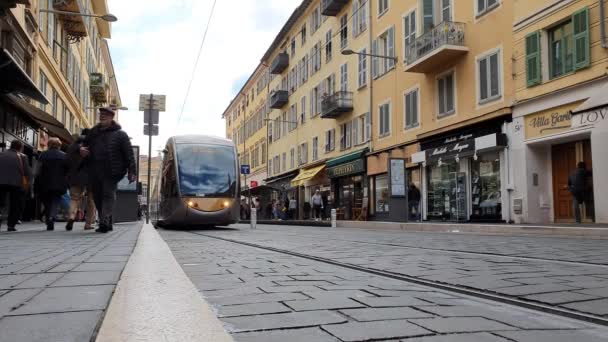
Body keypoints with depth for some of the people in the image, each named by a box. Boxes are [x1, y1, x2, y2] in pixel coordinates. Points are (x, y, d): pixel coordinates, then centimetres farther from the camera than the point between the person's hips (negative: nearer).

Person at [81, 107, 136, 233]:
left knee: (108, 195, -12)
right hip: (94, 172, 6)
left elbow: (129, 154, -3)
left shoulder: (120, 134, 2)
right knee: (97, 198, 9)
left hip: (111, 172, -6)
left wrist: (131, 171, -12)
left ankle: (104, 222, -20)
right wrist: (82, 149, 6)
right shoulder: (93, 133, 17)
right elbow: (85, 144, 32)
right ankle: (107, 223, 19)